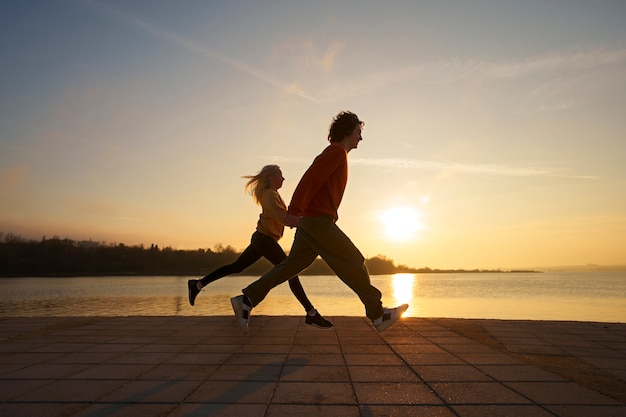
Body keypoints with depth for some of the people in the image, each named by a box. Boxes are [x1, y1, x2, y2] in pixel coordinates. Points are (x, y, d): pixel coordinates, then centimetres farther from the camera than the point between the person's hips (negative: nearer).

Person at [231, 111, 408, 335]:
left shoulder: (335, 153, 25)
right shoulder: (337, 151, -7)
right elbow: (310, 178, -20)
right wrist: (295, 211, -30)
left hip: (309, 221, 10)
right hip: (318, 221, -10)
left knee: (291, 265, 8)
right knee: (354, 262, -4)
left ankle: (246, 300, 9)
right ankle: (378, 314, 4)